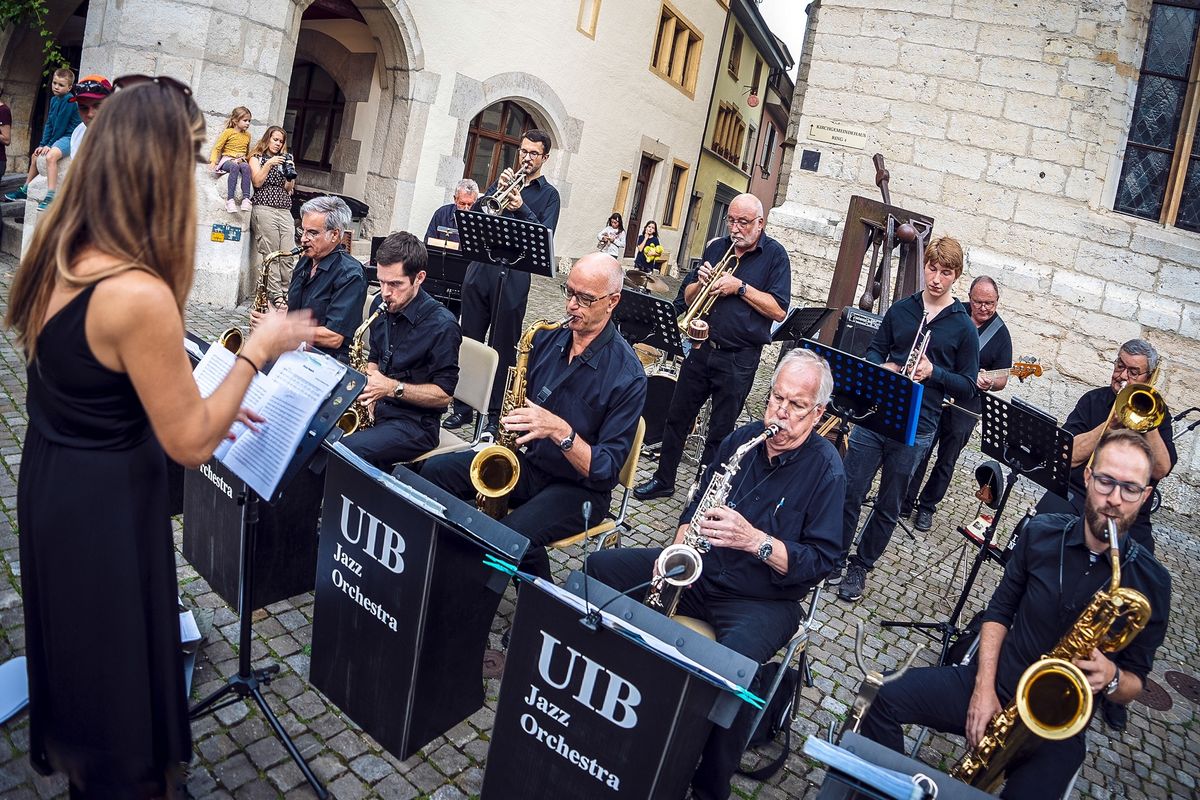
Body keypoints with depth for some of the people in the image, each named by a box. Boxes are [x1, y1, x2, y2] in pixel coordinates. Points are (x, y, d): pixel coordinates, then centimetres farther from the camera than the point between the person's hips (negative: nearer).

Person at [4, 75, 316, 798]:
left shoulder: (59, 252, -4)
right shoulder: (138, 293, -32)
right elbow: (189, 445, -23)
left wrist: (200, 404, 9)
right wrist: (257, 351, -16)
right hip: (106, 503, -9)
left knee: (76, 647, 31)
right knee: (118, 667, 15)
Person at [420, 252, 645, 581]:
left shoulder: (628, 375, -18)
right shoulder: (547, 339, 0)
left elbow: (606, 470, -20)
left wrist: (559, 430, -33)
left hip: (578, 487, -6)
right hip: (526, 459, 6)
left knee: (514, 535, -32)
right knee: (435, 471, -9)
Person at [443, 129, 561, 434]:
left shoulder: (549, 195, 6)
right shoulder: (503, 181, 17)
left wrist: (522, 208, -20)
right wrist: (498, 190, -7)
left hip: (513, 276, -4)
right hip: (480, 269, 4)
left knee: (503, 348, 2)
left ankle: (494, 414, 13)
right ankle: (463, 407, 19)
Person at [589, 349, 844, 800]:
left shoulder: (825, 469, -11)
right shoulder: (743, 439, 3)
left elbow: (820, 561, -16)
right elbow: (697, 506, 15)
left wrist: (754, 539, -29)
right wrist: (678, 546, -3)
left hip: (763, 599, -5)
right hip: (698, 570, 6)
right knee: (599, 569, -5)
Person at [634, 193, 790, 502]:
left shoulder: (774, 255, -5)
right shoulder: (716, 248, 9)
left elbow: (779, 311, -13)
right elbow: (688, 296, 12)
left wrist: (740, 287, -18)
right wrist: (701, 282, -9)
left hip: (739, 360, -5)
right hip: (701, 349, 5)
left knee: (720, 432, 6)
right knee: (677, 417, 11)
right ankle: (663, 479, 26)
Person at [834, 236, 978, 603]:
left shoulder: (963, 327, 1)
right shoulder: (900, 309, 8)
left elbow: (968, 387, 1)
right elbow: (874, 349, 15)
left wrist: (933, 372, -16)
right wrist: (881, 367, -7)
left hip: (915, 429, -1)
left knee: (888, 506, 9)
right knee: (850, 492, 2)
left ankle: (861, 567, 24)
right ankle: (835, 557, 20)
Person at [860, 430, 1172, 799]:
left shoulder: (1152, 581, -7)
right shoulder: (1042, 532, -2)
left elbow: (1134, 685, 1)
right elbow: (999, 610, 4)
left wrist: (1111, 678, -24)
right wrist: (984, 687, -8)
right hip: (994, 686, 2)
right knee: (891, 698, -16)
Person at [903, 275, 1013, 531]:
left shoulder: (1000, 334, -1)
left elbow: (1002, 379, 1)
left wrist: (989, 383, -20)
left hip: (965, 406, 0)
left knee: (946, 461, 8)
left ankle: (926, 507, 22)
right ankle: (906, 500, 19)